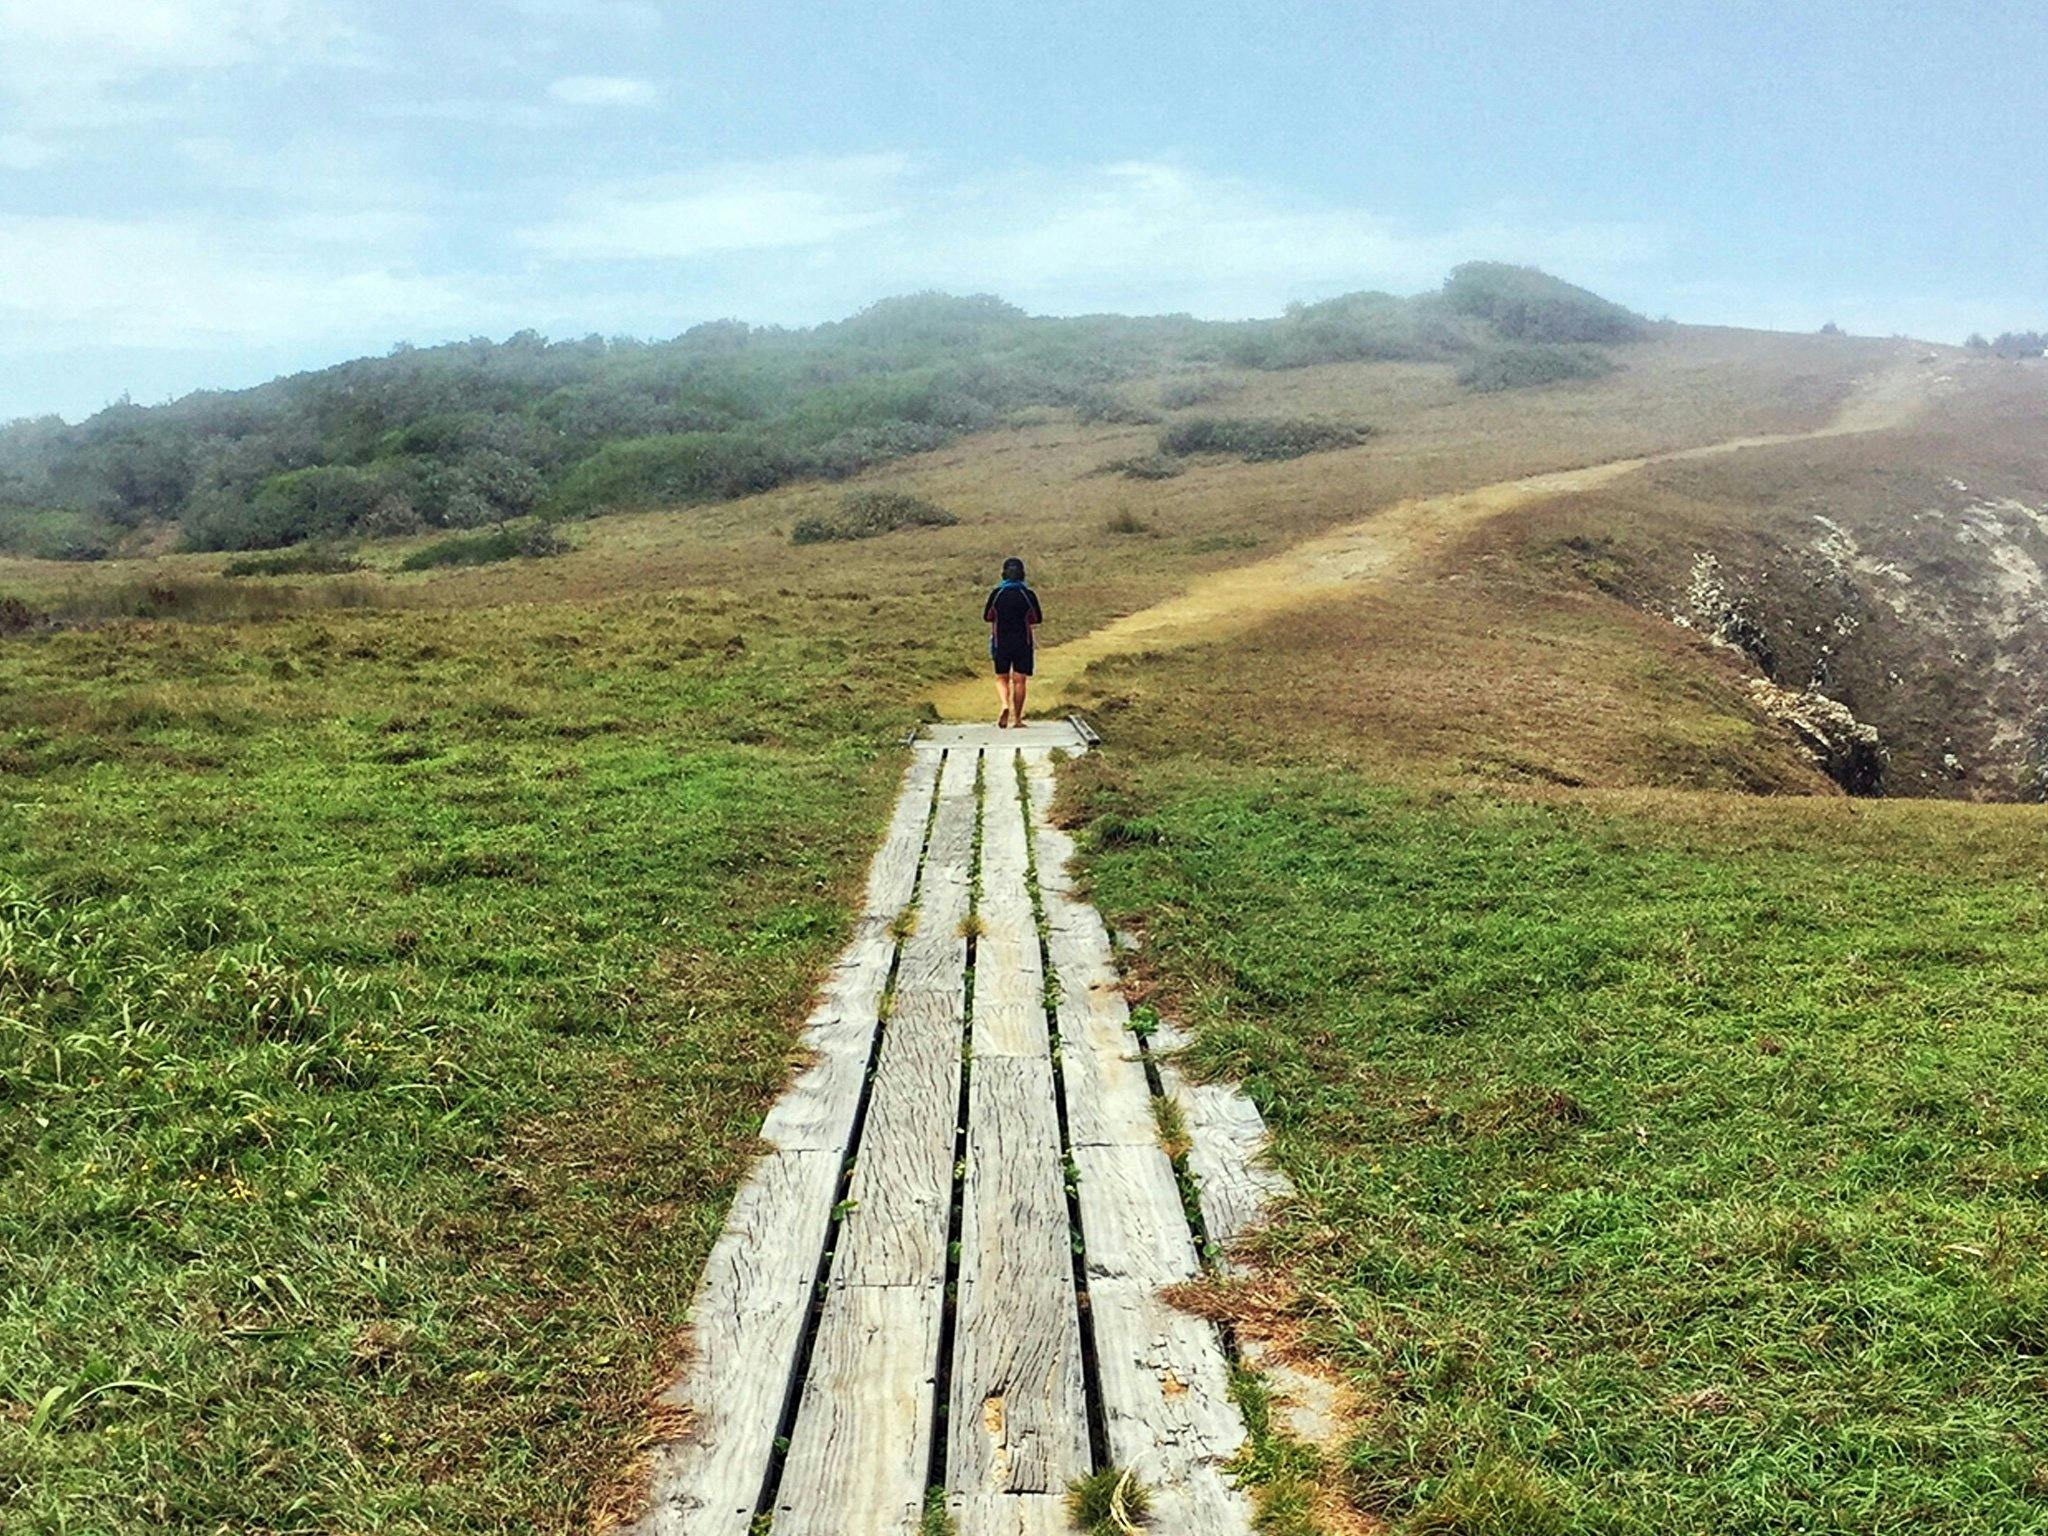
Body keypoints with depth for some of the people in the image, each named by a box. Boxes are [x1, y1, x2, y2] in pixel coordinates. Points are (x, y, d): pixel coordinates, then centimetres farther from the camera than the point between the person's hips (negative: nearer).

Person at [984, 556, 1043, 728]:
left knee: (1001, 678, 13)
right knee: (1019, 680, 6)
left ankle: (1005, 705, -13)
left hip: (1001, 643, 1)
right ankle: (1017, 719, 8)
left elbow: (989, 621, 2)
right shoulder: (1029, 595, -6)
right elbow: (1035, 622, -2)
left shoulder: (996, 595, -4)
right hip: (1023, 643, -1)